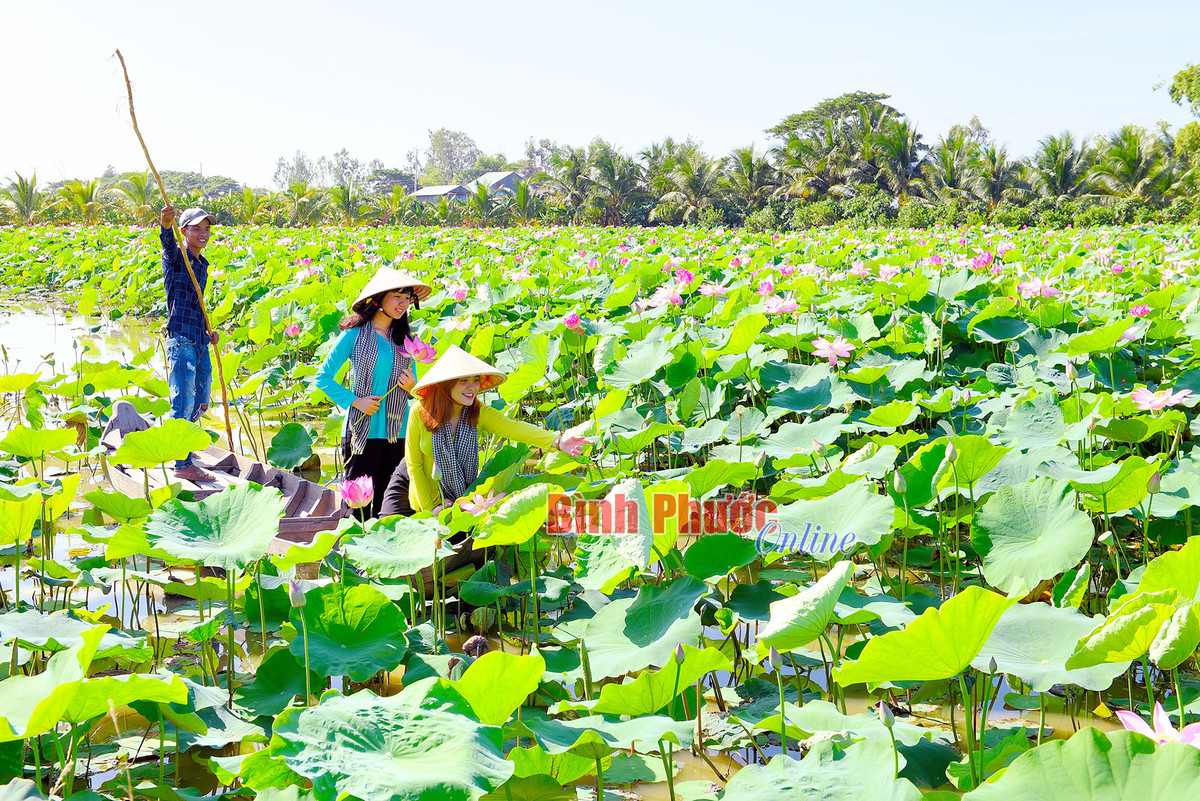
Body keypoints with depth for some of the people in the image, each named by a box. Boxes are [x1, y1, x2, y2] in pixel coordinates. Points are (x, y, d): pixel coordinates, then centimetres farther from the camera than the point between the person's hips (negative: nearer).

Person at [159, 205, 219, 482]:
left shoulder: (203, 265, 18)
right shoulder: (176, 257, -5)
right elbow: (168, 244, -30)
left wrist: (208, 331, 13)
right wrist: (166, 225, -51)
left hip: (200, 342, 8)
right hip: (182, 339, -8)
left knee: (200, 403, 17)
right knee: (184, 404, -6)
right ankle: (183, 465, -2)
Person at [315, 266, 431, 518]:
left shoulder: (404, 338, 11)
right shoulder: (355, 334, -3)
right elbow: (323, 377, 0)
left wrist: (412, 386, -4)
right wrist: (354, 401, -10)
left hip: (397, 431, 4)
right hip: (363, 431, -4)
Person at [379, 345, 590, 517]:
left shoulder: (480, 414, -18)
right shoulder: (421, 412, -23)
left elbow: (514, 428, -36)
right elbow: (414, 464, -14)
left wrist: (557, 441, -53)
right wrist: (430, 507, -14)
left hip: (460, 494, 2)